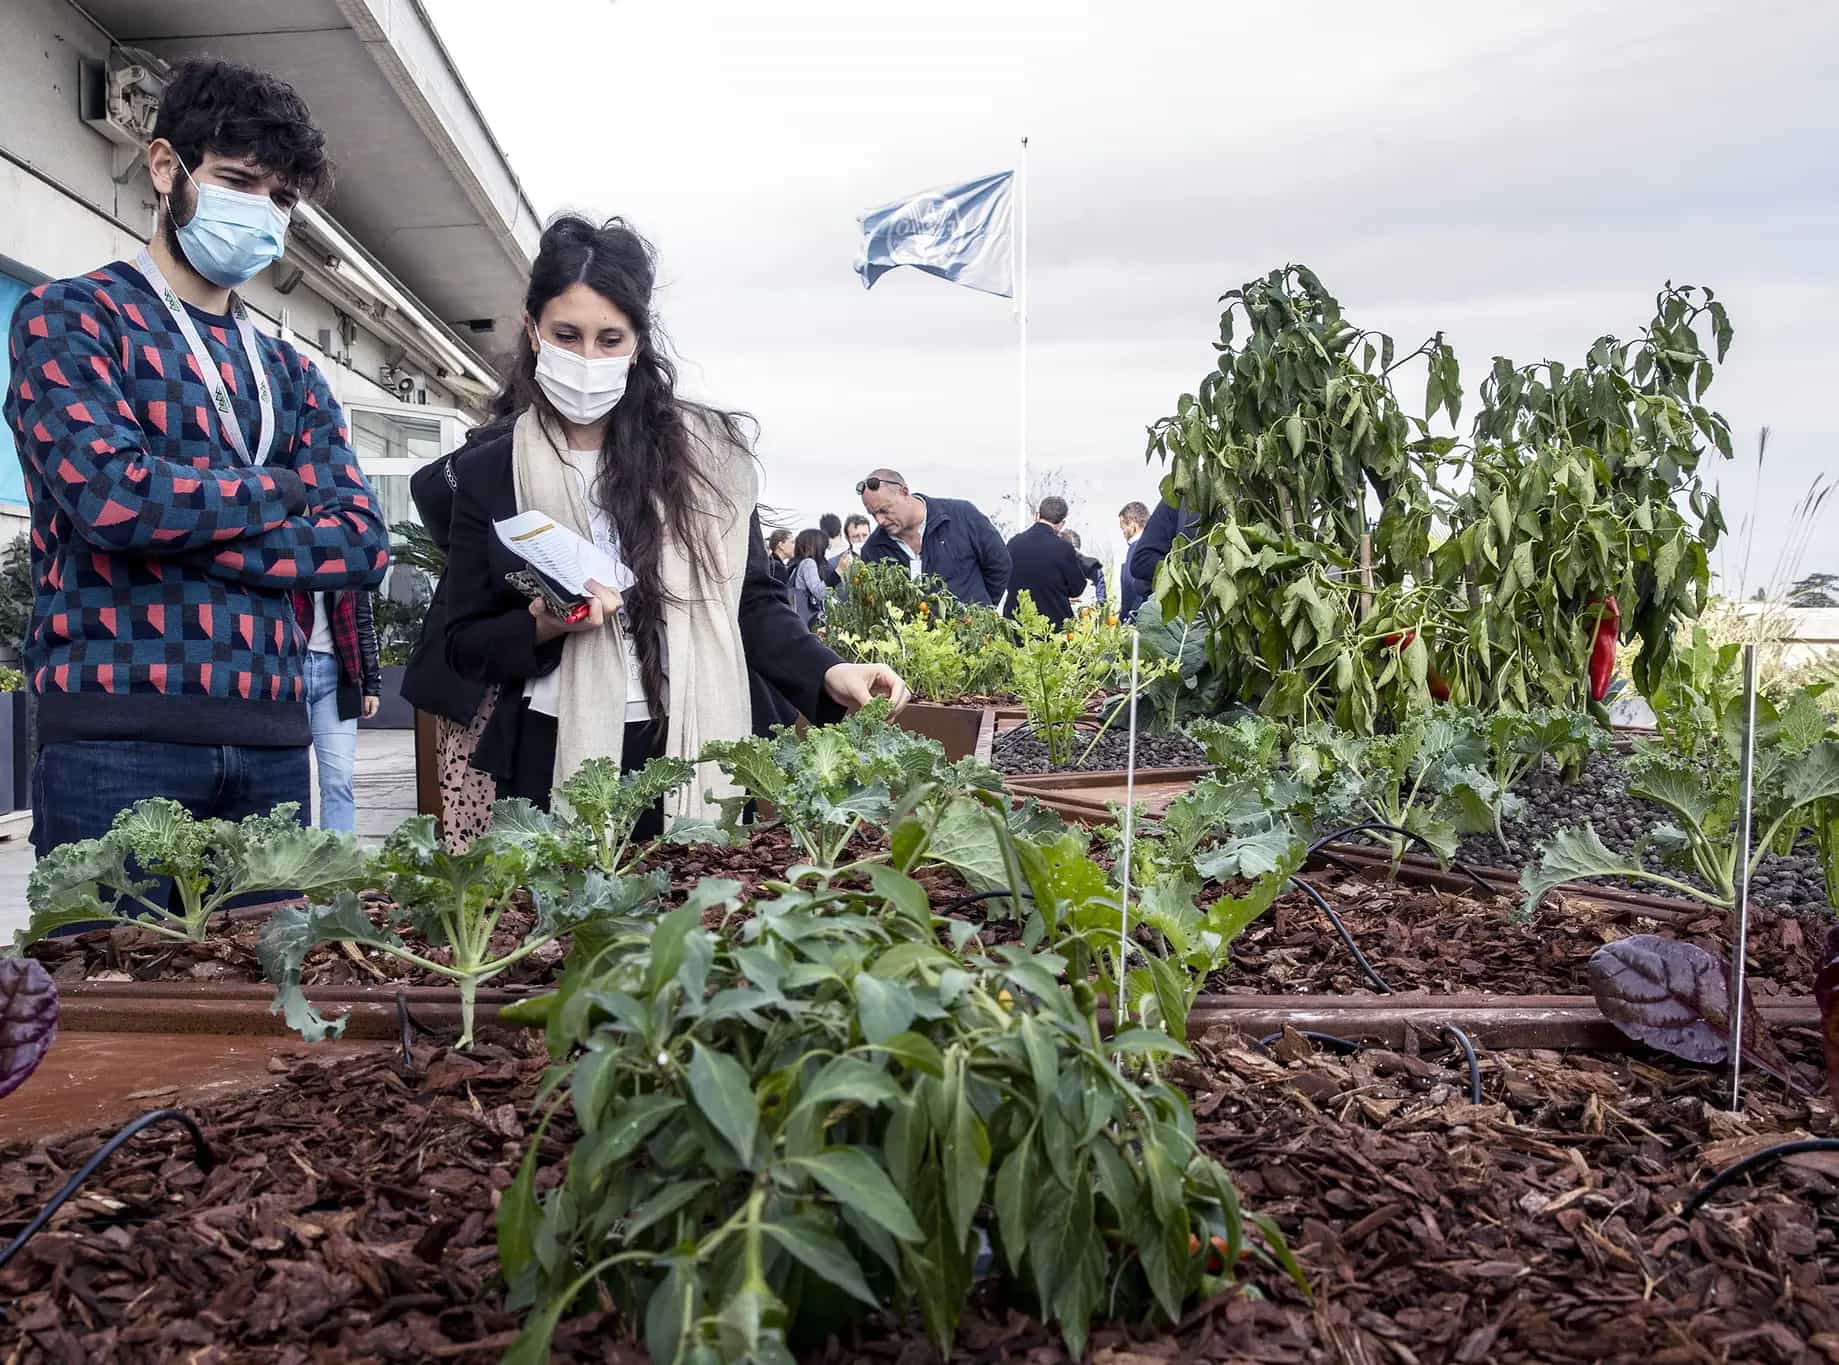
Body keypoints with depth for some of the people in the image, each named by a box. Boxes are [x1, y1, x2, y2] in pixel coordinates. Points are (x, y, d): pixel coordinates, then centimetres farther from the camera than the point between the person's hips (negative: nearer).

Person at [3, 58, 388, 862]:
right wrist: (281, 489, -1)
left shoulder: (291, 375, 17)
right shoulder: (71, 316, 3)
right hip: (116, 732, -5)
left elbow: (362, 545, 3)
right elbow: (112, 495, -15)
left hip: (271, 737, 5)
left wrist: (176, 526, -8)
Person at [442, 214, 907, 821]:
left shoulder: (704, 449, 1)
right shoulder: (487, 472, 4)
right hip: (559, 765, 1)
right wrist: (541, 627, -14)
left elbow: (752, 602, 4)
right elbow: (465, 645, 6)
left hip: (699, 757, 0)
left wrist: (827, 673, -13)